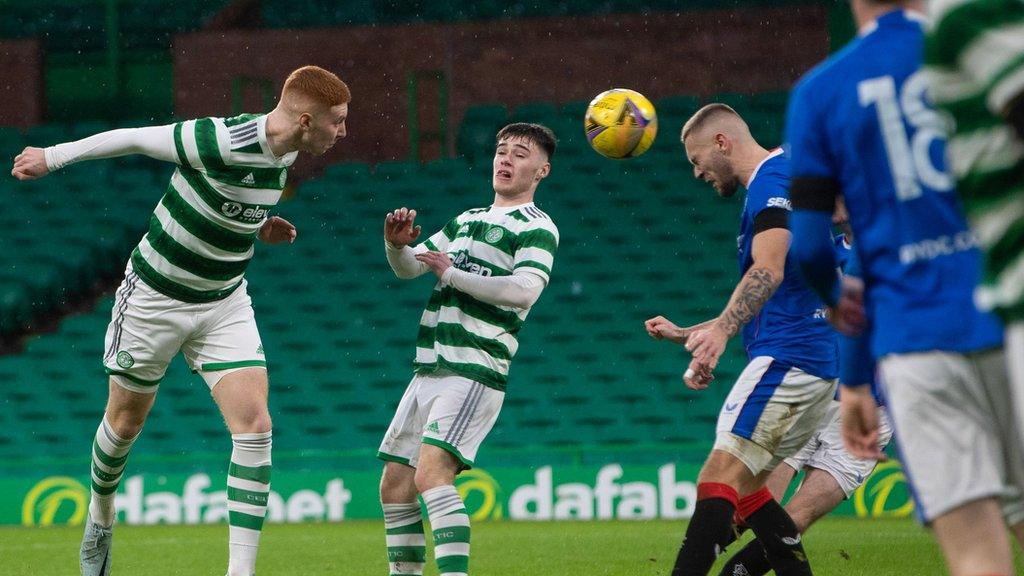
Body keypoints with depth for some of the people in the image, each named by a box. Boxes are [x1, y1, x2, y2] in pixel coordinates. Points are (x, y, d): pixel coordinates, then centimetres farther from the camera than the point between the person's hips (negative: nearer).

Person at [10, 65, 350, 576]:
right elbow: (136, 139, -17)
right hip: (155, 298, -6)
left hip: (224, 304, 6)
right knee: (126, 421, 12)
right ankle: (101, 519, 42)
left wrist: (256, 226, -2)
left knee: (255, 427, -11)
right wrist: (53, 157, -8)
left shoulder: (284, 154, -4)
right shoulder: (221, 141, -28)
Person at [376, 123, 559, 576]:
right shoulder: (467, 219, 20)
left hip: (474, 373, -8)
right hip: (428, 370, 8)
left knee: (431, 472, -26)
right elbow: (408, 268, 20)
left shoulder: (537, 228, -3)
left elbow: (525, 290, -20)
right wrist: (397, 244, -3)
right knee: (394, 486, 8)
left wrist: (452, 274, -14)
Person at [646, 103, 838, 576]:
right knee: (744, 487, 13)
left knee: (718, 480, -17)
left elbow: (768, 272, -26)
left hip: (786, 358, -10)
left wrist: (721, 330, -39)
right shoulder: (785, 181, 25)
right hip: (816, 363, 10)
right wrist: (685, 334, 32)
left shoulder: (771, 181, -8)